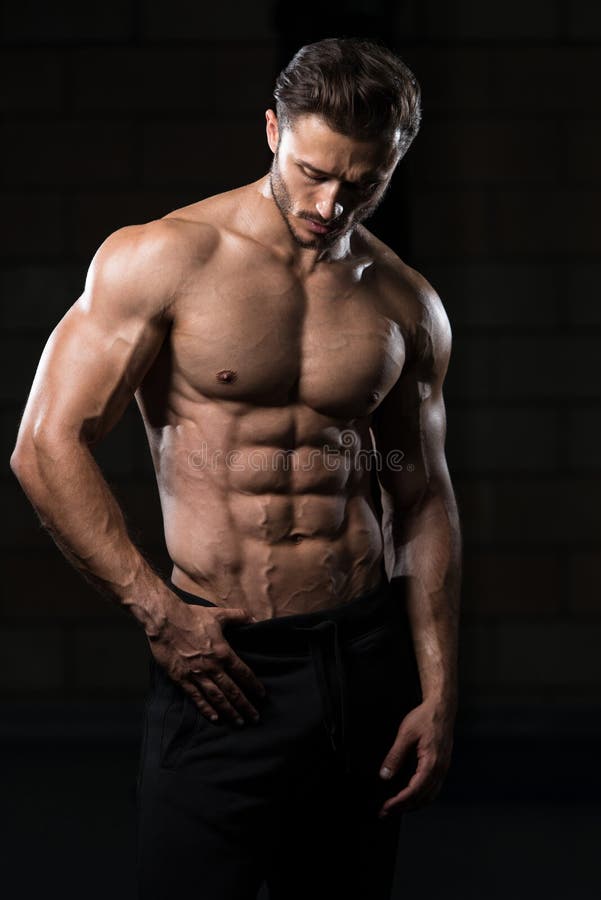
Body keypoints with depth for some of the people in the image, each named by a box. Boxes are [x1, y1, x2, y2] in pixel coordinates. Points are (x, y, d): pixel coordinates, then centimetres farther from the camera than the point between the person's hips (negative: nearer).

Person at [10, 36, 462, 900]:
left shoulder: (408, 306, 7)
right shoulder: (160, 260, -6)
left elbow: (424, 501, 12)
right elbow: (47, 446, -8)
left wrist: (439, 694, 6)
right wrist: (157, 612, -12)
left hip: (369, 658, 4)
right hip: (219, 665, -3)